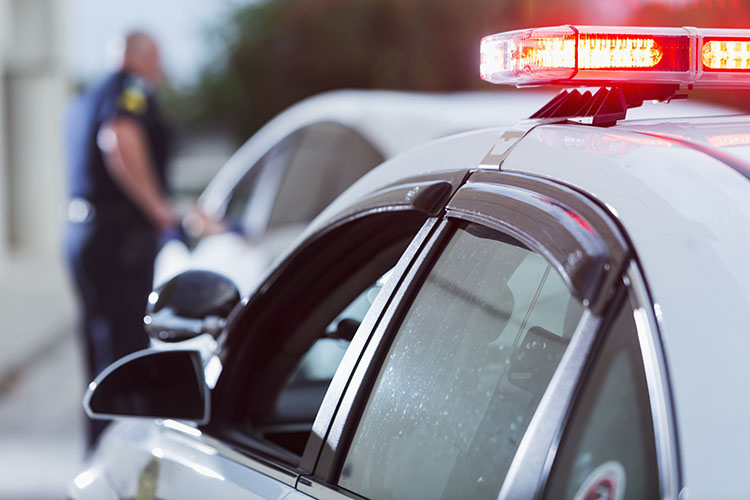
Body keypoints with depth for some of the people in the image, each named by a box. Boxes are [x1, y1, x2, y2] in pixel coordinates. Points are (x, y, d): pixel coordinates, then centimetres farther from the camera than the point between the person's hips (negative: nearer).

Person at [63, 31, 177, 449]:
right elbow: (121, 145, -28)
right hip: (122, 241, -10)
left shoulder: (86, 100, 20)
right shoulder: (133, 92, -9)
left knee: (102, 348, 15)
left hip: (84, 238, 10)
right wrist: (157, 206, -21)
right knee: (125, 349, -9)